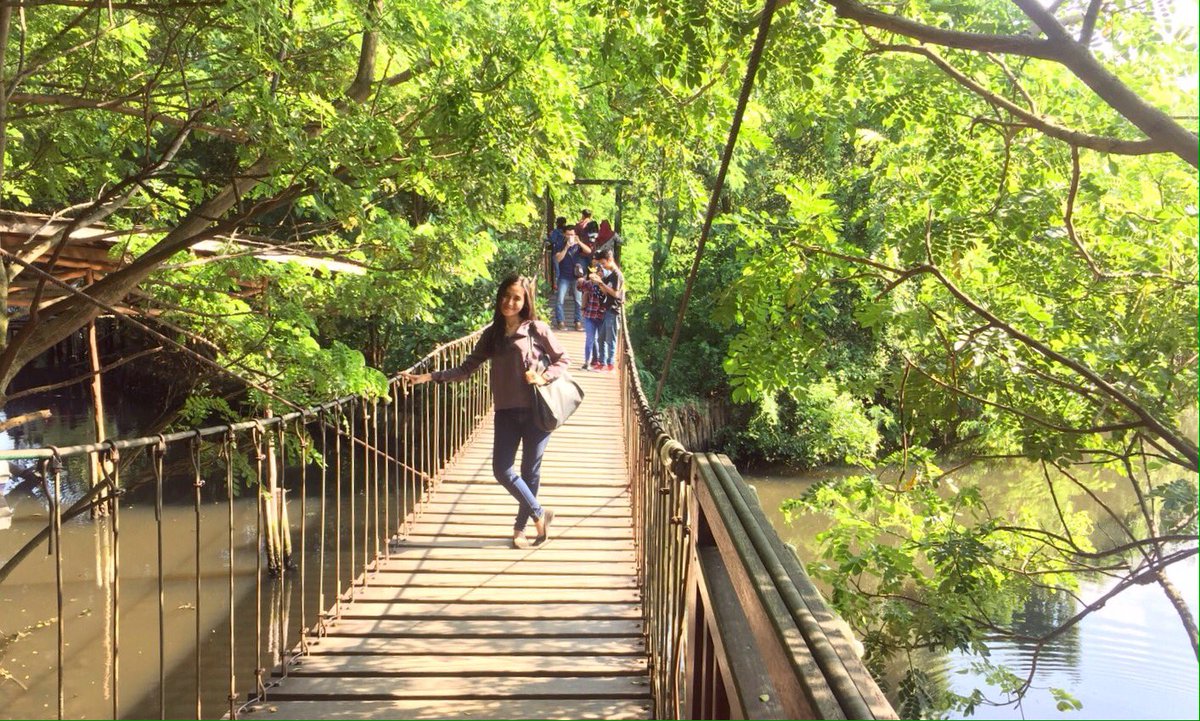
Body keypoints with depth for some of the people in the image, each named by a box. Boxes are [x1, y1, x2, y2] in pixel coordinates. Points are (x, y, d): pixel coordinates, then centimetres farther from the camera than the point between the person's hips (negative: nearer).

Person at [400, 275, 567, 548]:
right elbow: (467, 368, 5)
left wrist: (544, 377, -15)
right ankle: (540, 513, 18)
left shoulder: (537, 330, -4)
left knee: (530, 470, 6)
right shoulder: (492, 334, 8)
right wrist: (427, 377, -3)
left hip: (536, 410, -4)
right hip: (506, 411, 4)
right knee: (501, 469, -2)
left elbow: (562, 359, 3)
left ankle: (521, 527, 24)